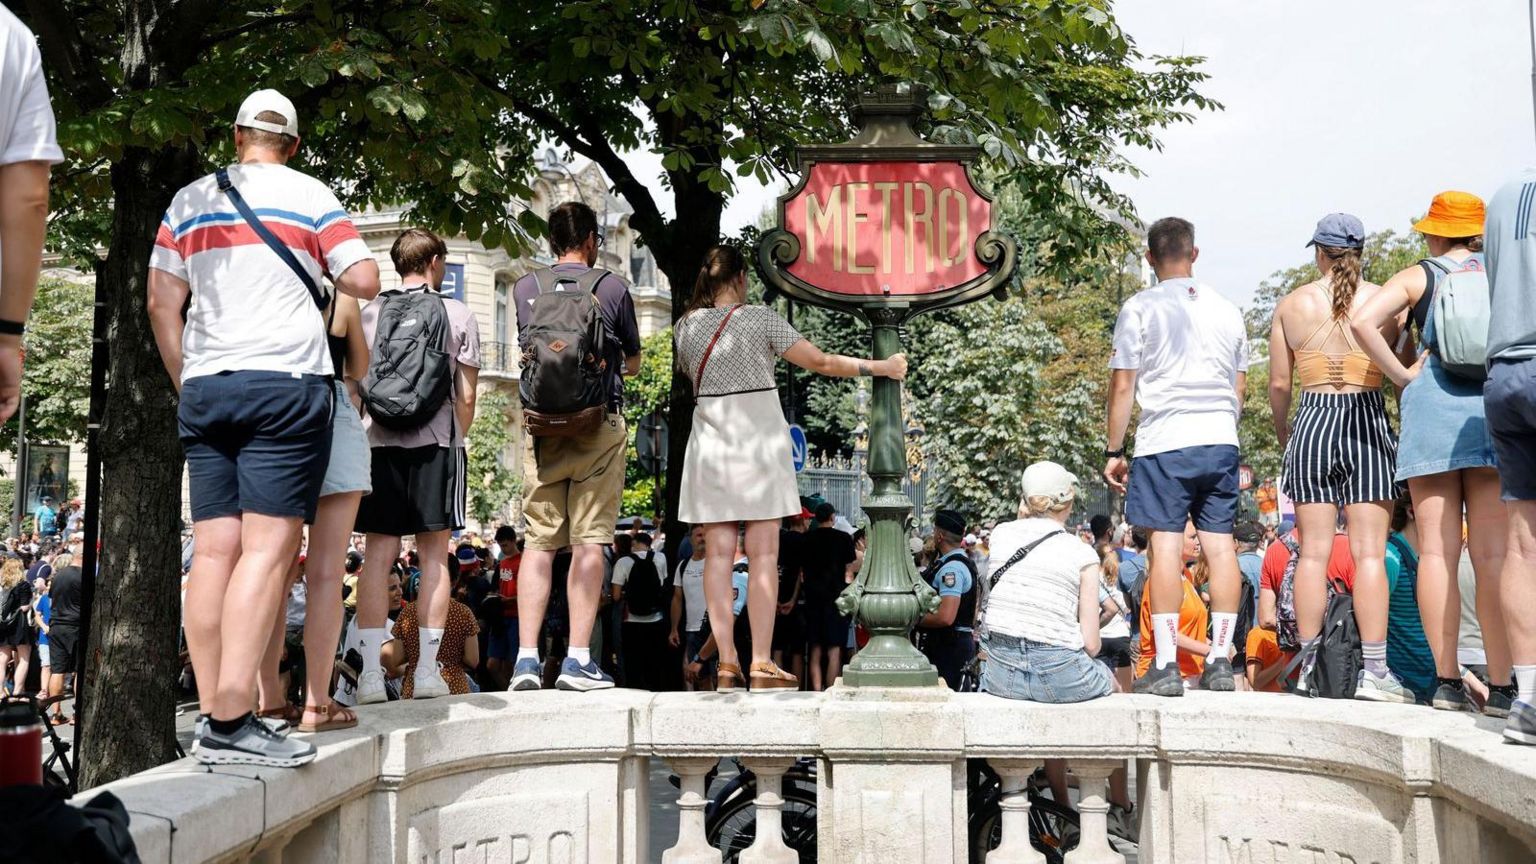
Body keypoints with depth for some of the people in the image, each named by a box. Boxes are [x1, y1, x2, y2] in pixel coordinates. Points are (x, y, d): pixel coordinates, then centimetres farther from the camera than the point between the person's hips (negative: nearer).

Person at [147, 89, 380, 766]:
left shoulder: (189, 200, 16)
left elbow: (161, 302, 12)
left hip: (204, 387, 5)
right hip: (286, 383, -5)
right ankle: (232, 721, -18)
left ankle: (215, 718, 3)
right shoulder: (309, 195, 4)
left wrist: (185, 382, 18)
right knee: (268, 547, -10)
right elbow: (364, 282, -3)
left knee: (215, 550, 3)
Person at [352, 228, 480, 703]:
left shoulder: (370, 314, 8)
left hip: (379, 440, 2)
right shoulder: (458, 315, 4)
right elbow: (466, 396, 3)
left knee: (379, 554, 2)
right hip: (436, 441, -2)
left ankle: (371, 671, -2)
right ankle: (427, 670, 1)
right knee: (434, 554, 2)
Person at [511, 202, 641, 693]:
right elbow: (633, 363, 14)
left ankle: (526, 658, -1)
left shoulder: (526, 288, 8)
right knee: (588, 540, -2)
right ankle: (578, 659, -5)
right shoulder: (612, 288, 2)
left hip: (541, 425, 2)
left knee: (538, 541, 4)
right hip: (599, 424, -2)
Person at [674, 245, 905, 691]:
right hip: (758, 440, -3)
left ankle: (727, 662, 1)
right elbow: (821, 362, -6)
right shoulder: (760, 318, -5)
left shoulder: (686, 325, 6)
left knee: (718, 554, 3)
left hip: (710, 442, 4)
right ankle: (762, 663, -5)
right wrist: (883, 367, 3)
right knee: (763, 556, -2)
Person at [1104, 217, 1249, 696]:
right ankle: (1220, 661, 9)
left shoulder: (1140, 307, -1)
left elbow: (1122, 387, -3)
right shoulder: (1227, 309, 14)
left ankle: (1165, 665, -6)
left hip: (1164, 441, -4)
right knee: (1220, 544, 6)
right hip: (1222, 441, 4)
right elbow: (1239, 387, 19)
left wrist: (1114, 450, 4)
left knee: (1166, 544, -4)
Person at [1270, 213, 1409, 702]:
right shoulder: (1383, 300, 1)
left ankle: (1310, 667, 7)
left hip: (1311, 422, 1)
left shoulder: (1292, 304, 4)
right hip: (1368, 421, -1)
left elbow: (1278, 384, 5)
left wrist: (1282, 431, 21)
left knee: (1313, 551, 5)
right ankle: (1373, 671, -4)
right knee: (1369, 552, -2)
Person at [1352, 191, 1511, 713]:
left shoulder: (1417, 278, 7)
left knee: (1438, 550, 1)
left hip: (1431, 407, -1)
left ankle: (1447, 680, 0)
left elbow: (1362, 321, -9)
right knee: (1493, 554, -2)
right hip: (1494, 409, 1)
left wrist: (1402, 374, -1)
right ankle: (1502, 685, -4)